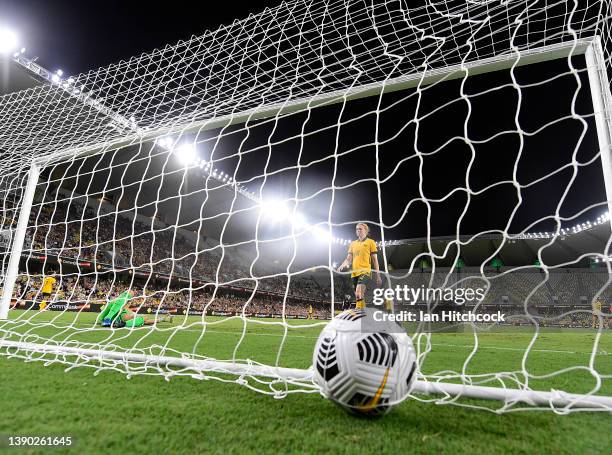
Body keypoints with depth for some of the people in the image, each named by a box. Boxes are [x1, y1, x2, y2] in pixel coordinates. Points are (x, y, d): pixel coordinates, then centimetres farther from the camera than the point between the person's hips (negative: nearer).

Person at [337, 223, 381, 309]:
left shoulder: (370, 242, 5)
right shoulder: (353, 243, 18)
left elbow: (375, 260, 4)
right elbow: (349, 259, 15)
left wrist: (378, 275, 0)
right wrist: (342, 266, -6)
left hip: (365, 272, -6)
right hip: (354, 273, 6)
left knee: (359, 293, -25)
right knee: (359, 296, 9)